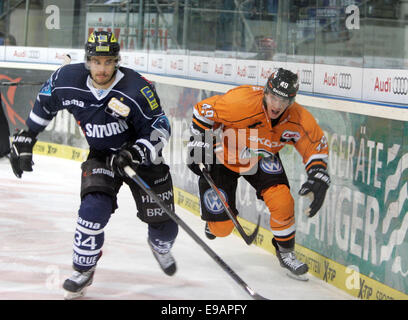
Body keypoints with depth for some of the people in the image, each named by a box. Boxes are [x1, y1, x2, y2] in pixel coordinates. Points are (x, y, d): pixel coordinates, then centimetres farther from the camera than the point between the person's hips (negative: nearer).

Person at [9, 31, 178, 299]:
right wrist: (26, 138, 10)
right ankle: (83, 270, -2)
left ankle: (160, 247, 42)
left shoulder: (137, 88, -26)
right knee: (95, 207, -24)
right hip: (101, 156, 1)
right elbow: (45, 105, 7)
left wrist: (136, 153, -35)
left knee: (164, 223, 3)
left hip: (142, 156, -1)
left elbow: (160, 129, -19)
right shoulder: (67, 80, -15)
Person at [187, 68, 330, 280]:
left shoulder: (298, 119, -24)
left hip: (261, 159, 3)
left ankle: (285, 252, 3)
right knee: (221, 227, -1)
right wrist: (198, 145, -18)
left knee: (281, 200, -22)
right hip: (223, 157, -3)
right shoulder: (241, 102, -37)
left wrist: (318, 178, -22)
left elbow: (316, 146, -8)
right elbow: (203, 110, -21)